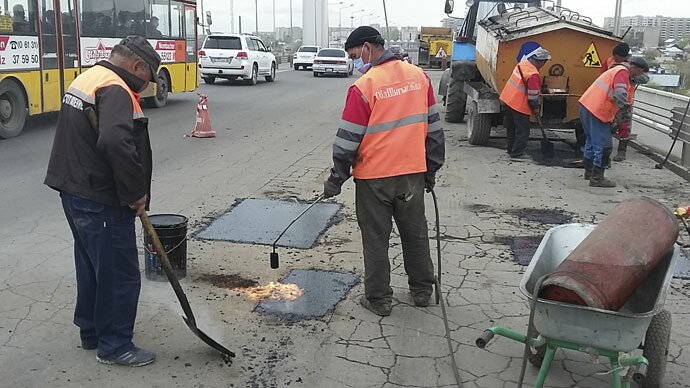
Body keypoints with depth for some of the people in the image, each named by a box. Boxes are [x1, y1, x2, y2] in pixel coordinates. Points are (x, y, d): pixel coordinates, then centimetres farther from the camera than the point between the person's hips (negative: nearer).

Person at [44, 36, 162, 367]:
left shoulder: (87, 79, 15)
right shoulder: (115, 90, -19)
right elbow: (116, 143, -35)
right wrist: (136, 192, -25)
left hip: (74, 192, 11)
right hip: (102, 202, -11)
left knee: (92, 266, 22)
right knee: (120, 275, 1)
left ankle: (91, 331, 36)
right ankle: (114, 346, 13)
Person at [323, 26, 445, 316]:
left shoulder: (363, 87, -15)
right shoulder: (419, 76, 2)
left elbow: (348, 141, -12)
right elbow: (434, 128, 8)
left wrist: (336, 180, -1)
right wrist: (431, 170, 16)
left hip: (374, 177, -5)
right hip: (412, 173, 5)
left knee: (376, 239, 8)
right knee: (415, 233, 18)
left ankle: (379, 299, 18)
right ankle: (422, 291, 31)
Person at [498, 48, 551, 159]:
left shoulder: (523, 63, 2)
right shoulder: (533, 75, -23)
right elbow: (533, 96, -19)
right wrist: (536, 108, -2)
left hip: (508, 99, 9)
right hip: (520, 105, -9)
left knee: (511, 128, 18)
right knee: (522, 130, 3)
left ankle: (511, 150, 29)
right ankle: (517, 153, 5)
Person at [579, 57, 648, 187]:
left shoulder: (617, 70, 23)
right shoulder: (622, 72, -10)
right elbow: (620, 95, -25)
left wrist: (616, 117, 25)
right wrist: (627, 113, -19)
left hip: (586, 106, 11)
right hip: (596, 112, -11)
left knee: (592, 140, 23)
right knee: (603, 146, -5)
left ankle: (589, 172, 35)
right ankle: (597, 178, 0)